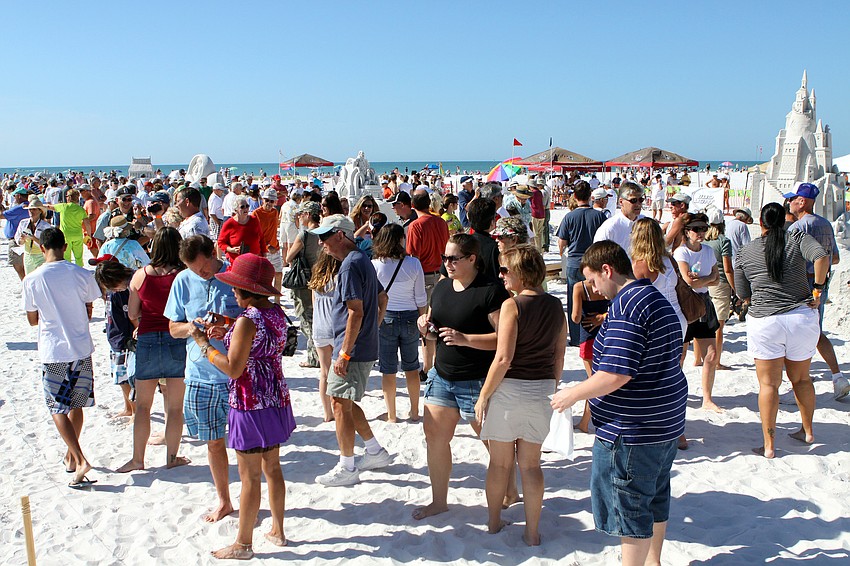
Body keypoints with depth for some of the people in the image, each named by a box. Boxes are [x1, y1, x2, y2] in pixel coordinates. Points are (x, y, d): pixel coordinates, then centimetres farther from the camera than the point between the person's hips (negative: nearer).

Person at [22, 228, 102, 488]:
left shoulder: (32, 280, -9)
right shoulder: (82, 275, -5)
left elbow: (33, 320, 2)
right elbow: (88, 312, 5)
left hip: (53, 352, -2)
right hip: (82, 349, 3)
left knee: (58, 409, 4)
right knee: (76, 405, 16)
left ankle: (80, 459, -10)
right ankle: (71, 456, 29)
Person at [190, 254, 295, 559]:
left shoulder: (247, 321, -21)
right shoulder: (277, 312, 3)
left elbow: (233, 368, -20)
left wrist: (204, 344, -10)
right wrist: (227, 331, 10)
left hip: (250, 405, -8)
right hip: (276, 400, 8)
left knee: (250, 477, 3)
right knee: (272, 468, 19)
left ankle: (243, 544, 15)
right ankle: (277, 531, 31)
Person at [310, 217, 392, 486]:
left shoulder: (351, 265, -17)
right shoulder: (362, 260, 14)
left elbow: (356, 312, -23)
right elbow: (382, 300, 22)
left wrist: (344, 353, -21)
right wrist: (371, 331, 22)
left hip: (353, 349, -10)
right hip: (366, 347, 10)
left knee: (340, 404, -1)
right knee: (345, 402, 18)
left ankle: (346, 469, 8)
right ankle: (377, 452, 26)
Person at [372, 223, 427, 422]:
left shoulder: (374, 265, -11)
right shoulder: (414, 264, -9)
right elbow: (421, 298, -3)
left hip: (384, 318, -1)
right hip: (410, 318, 1)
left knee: (388, 369, 8)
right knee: (411, 366, 16)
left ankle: (391, 415, 15)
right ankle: (415, 412, 25)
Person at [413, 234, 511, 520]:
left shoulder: (491, 290, -15)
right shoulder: (442, 288, 9)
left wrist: (465, 339, -27)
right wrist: (426, 327, -3)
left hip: (477, 381, -7)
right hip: (442, 375, 7)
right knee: (435, 436, 7)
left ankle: (509, 490, 33)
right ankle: (439, 500, 21)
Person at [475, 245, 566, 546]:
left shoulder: (512, 305, -15)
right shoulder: (556, 306, 3)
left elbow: (503, 358, -19)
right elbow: (559, 355, 9)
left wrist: (483, 395, -10)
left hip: (509, 387, -5)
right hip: (542, 389, 5)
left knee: (500, 462, 13)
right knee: (531, 463, 14)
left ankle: (494, 522, 28)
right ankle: (532, 532, 18)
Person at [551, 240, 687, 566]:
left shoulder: (625, 306, -22)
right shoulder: (657, 299, 11)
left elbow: (616, 374, -27)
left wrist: (573, 395, -14)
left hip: (632, 431, -11)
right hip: (665, 423, 11)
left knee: (630, 509, 2)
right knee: (655, 499, 24)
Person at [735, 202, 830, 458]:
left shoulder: (745, 252, 1)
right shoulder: (797, 238, 0)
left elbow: (743, 294, 6)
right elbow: (822, 257, -19)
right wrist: (817, 289, -8)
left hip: (764, 322, -2)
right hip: (802, 318, 2)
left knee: (768, 384, 4)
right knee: (801, 379, 20)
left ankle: (769, 445, 4)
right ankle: (807, 431, 35)